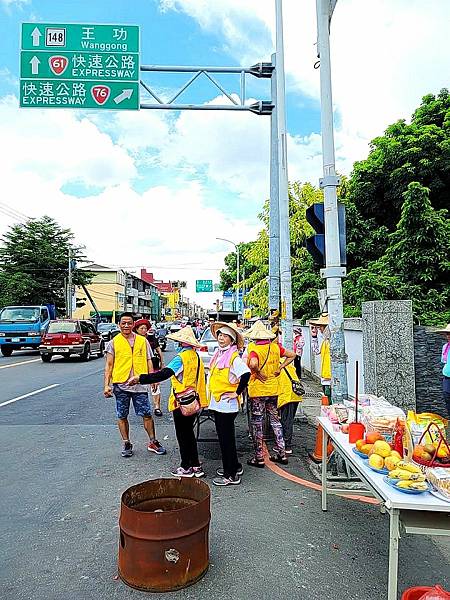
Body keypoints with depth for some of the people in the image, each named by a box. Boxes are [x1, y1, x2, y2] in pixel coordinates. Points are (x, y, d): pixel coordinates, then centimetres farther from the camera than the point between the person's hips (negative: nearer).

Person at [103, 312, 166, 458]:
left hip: (140, 385, 1)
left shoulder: (143, 341, 7)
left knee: (147, 414, 3)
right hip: (121, 385, 0)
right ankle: (126, 444, 26)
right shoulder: (114, 342, 3)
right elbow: (109, 365, 3)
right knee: (122, 416, 9)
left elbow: (149, 361, 10)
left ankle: (152, 442, 19)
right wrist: (107, 385, -4)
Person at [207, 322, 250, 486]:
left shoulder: (234, 357, -17)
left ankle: (231, 475, 13)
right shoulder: (218, 354, 10)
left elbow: (246, 374, -30)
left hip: (227, 404, -9)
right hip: (217, 402, 9)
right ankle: (234, 466, 35)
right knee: (224, 436, 18)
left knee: (226, 438, 1)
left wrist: (237, 393, -21)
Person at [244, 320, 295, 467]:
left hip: (257, 390, -6)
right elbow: (292, 355, 11)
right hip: (273, 390, 6)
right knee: (275, 420, 18)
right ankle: (281, 454, 24)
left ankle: (259, 458, 14)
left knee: (257, 423, 6)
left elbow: (253, 363, -37)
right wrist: (280, 368, 7)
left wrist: (258, 373, -19)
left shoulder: (254, 349, -17)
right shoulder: (275, 347, 1)